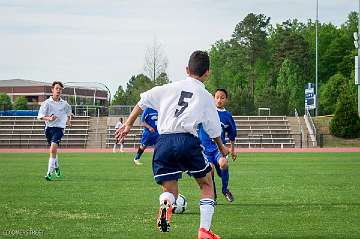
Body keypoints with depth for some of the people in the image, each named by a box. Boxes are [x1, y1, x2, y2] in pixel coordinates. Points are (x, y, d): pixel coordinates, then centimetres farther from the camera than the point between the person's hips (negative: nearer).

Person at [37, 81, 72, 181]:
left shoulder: (64, 104, 6)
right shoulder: (47, 103, -2)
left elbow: (69, 111, 30)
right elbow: (40, 116, -9)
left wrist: (68, 120, 25)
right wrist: (49, 118, -25)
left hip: (59, 128, -1)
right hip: (49, 128, 1)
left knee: (53, 149, -20)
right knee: (53, 151, 15)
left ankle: (49, 173, -23)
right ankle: (56, 167, 43)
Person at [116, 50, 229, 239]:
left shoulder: (171, 87, 16)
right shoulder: (206, 97, 12)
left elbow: (143, 101, 12)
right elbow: (214, 130, 20)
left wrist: (128, 125, 20)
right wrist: (222, 148, 38)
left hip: (164, 141, 2)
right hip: (188, 140, -2)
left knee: (169, 190, 11)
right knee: (206, 184, 18)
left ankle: (165, 204, -26)